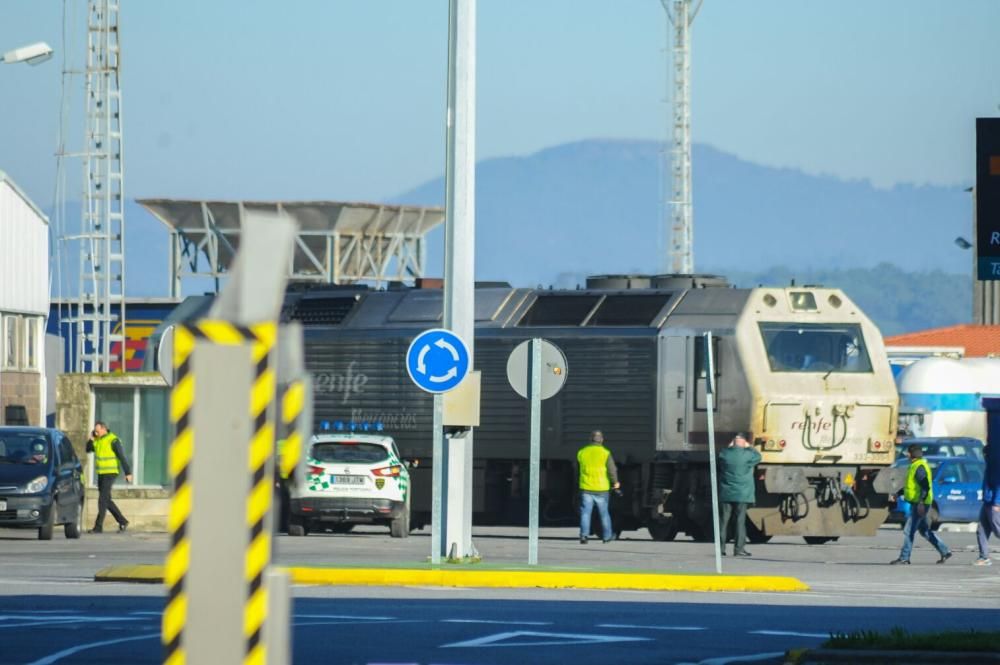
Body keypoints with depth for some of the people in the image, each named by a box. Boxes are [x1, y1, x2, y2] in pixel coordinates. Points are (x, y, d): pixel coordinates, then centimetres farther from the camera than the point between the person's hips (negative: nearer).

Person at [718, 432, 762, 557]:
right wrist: (749, 447, 20)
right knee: (740, 521, -2)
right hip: (742, 494, -3)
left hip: (726, 494, 3)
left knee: (724, 520, 8)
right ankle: (739, 548, -5)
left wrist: (729, 446, 22)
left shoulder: (724, 454, -2)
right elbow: (758, 457, 9)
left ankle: (721, 547, 10)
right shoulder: (747, 455, -10)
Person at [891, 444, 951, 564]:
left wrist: (921, 502, -28)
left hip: (919, 504, -11)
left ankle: (904, 558, -5)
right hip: (917, 503, 11)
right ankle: (945, 551, 18)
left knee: (908, 531, -8)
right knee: (925, 531, 15)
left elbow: (925, 486, -24)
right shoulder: (916, 465, 16)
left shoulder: (919, 467, -16)